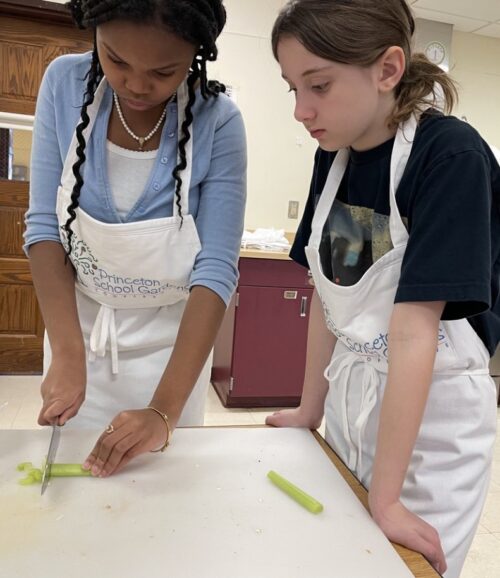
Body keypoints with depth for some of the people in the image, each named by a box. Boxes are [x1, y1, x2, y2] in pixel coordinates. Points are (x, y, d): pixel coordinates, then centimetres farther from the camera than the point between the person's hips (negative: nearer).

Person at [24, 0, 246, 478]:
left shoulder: (218, 122, -22)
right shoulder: (65, 83, -15)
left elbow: (216, 271, -23)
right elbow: (44, 225, -13)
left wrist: (166, 412, -28)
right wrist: (67, 353, -23)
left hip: (172, 335, -1)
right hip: (77, 321, 2)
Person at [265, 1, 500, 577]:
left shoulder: (452, 157, -21)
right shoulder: (334, 156, -1)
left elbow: (413, 331, -26)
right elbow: (326, 299, 3)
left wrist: (385, 498, -22)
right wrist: (310, 410, 10)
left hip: (434, 412, -6)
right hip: (350, 401, 6)